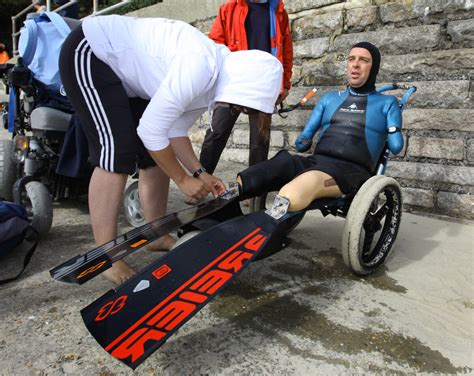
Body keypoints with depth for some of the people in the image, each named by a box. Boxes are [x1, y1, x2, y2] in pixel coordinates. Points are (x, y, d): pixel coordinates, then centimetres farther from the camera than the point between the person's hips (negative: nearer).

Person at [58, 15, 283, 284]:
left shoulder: (214, 83, -3)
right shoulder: (200, 67, -33)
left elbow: (174, 130, 3)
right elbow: (151, 131, -29)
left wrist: (199, 173, -5)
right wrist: (183, 179, -17)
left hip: (124, 71, 9)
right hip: (89, 53, -9)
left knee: (158, 157, 3)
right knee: (118, 152, -21)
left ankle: (158, 235, 16)